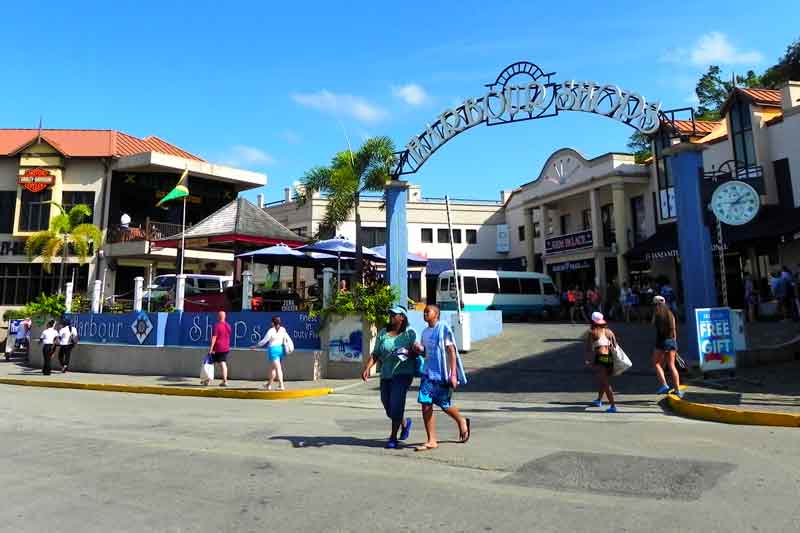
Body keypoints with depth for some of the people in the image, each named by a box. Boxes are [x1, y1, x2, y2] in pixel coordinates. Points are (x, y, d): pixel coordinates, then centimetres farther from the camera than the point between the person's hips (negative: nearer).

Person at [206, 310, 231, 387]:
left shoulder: (217, 326, -13)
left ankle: (207, 380, 20)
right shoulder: (228, 326, 8)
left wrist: (211, 348, -17)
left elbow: (214, 338, -17)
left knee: (211, 363, 9)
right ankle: (225, 381, -4)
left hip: (217, 348, -5)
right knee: (223, 364, 3)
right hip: (226, 348, 5)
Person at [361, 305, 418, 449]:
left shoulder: (410, 333, -1)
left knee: (396, 405, -12)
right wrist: (367, 368, -6)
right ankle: (405, 423, 40)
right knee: (388, 406, 10)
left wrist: (409, 353, -22)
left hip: (403, 373, -5)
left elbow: (417, 352, -1)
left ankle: (393, 437, 5)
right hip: (386, 375, 5)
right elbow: (375, 354, 7)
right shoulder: (383, 333, 8)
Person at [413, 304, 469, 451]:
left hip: (443, 374, -6)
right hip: (429, 373, 6)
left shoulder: (444, 329, -10)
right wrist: (418, 348, -2)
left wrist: (453, 375, -18)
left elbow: (452, 352, -12)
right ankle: (431, 441, 6)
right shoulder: (425, 332, 11)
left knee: (445, 405, 7)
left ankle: (462, 422, 37)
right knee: (425, 405, -3)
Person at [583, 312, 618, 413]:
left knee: (606, 383, -6)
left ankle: (613, 406, -14)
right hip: (610, 358, 6)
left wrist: (587, 360, -2)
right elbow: (615, 346, 9)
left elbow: (589, 348, -7)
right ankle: (599, 400, 39)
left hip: (600, 358, -6)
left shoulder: (591, 332, 0)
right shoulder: (609, 331, 14)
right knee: (602, 381, 23)